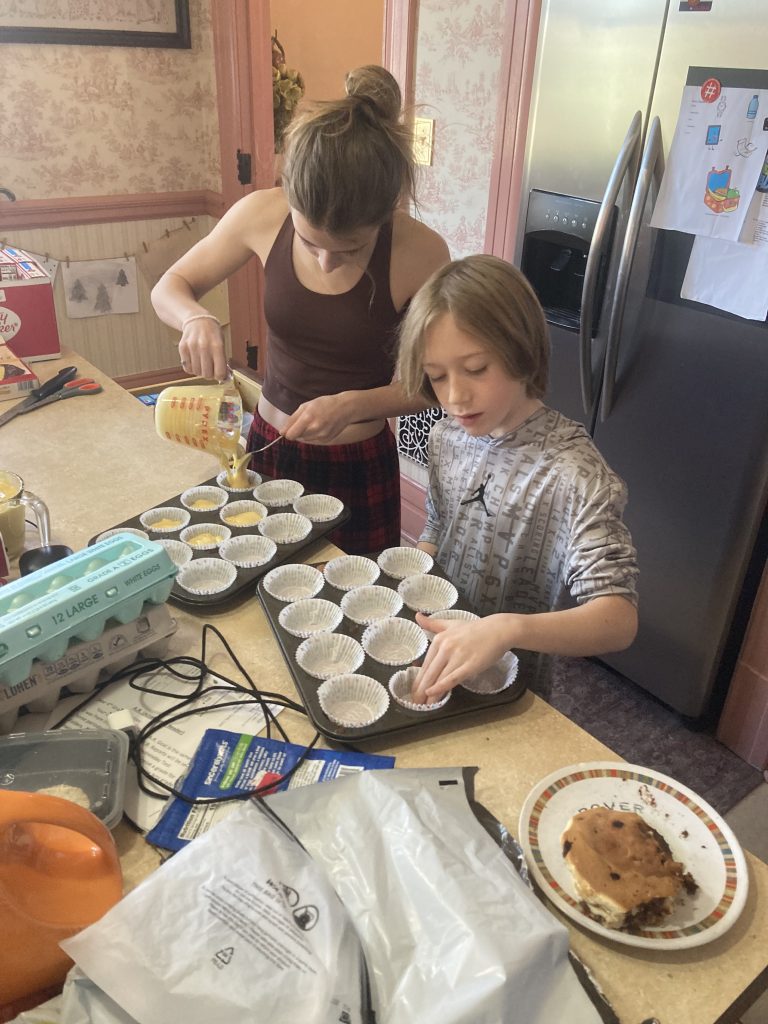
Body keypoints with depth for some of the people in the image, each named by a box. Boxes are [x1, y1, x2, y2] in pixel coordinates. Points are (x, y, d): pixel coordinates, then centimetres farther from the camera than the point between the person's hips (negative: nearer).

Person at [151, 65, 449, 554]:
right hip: (268, 448, 3)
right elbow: (169, 287, 1)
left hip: (360, 468, -2)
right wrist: (195, 319, -21)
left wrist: (354, 405, -26)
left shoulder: (421, 252, -21)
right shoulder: (262, 215, -14)